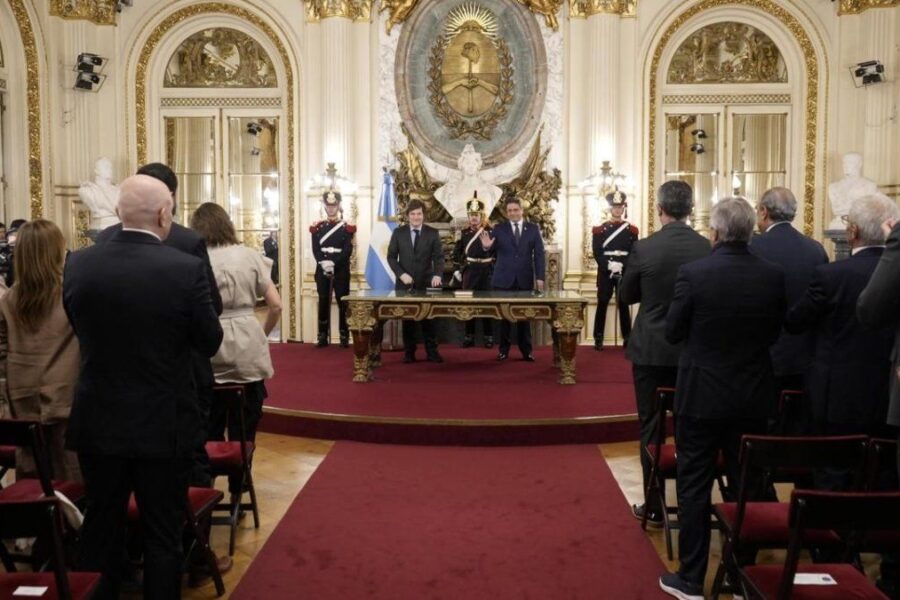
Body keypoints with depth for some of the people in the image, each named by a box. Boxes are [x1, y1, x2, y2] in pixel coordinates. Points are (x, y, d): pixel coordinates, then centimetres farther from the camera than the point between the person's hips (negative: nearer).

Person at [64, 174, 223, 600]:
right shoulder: (187, 269, -17)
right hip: (164, 424, -3)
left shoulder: (77, 264, -7)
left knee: (100, 528, 19)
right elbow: (210, 343, -8)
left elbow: (79, 329, 8)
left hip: (98, 421, 3)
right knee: (163, 533, 10)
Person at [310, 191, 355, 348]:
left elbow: (348, 250, -8)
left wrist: (333, 263, -20)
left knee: (342, 303, 0)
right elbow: (315, 249, -1)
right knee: (323, 303, 3)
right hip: (322, 270, 2)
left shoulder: (347, 227, 3)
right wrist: (323, 263, -18)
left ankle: (344, 336, 6)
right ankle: (323, 336, 9)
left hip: (341, 270, -2)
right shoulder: (317, 227, 9)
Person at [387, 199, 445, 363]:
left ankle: (432, 352, 9)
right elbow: (391, 256, 2)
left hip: (426, 282, -1)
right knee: (407, 319, 5)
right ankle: (409, 352, 13)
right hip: (405, 282, 1)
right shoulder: (398, 232, 3)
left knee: (428, 317, 3)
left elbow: (438, 257, -5)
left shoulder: (433, 233, 1)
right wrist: (401, 274, -13)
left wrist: (437, 275, -24)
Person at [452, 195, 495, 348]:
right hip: (469, 272, 3)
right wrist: (457, 269, 7)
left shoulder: (490, 232, -3)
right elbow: (457, 253, 13)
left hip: (486, 271, -3)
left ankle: (488, 336, 10)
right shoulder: (464, 233, 7)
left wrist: (495, 270, -7)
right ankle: (469, 336, 13)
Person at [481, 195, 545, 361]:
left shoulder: (533, 229, 6)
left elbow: (539, 254, 3)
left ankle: (526, 350, 13)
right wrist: (487, 247, -27)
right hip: (504, 279, -1)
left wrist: (540, 277, -4)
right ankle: (504, 349, 13)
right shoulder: (499, 229, 3)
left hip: (525, 279, 1)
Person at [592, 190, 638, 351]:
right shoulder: (599, 229, 4)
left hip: (625, 273, 1)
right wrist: (608, 265, -18)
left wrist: (622, 265, -15)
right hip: (605, 273, -1)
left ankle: (627, 338, 11)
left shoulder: (632, 230, 7)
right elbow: (597, 253, -3)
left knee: (624, 306, 5)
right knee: (602, 305, 2)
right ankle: (598, 339, 8)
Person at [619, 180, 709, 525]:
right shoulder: (707, 247, -6)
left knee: (652, 429, 7)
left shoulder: (644, 248, -14)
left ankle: (654, 507, 12)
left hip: (652, 351, -3)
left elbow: (625, 297, -1)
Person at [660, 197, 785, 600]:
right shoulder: (773, 275, -6)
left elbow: (672, 333, -8)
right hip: (753, 397, 4)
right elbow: (773, 335, 5)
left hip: (701, 394, -3)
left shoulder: (693, 273, -16)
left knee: (694, 487, 7)